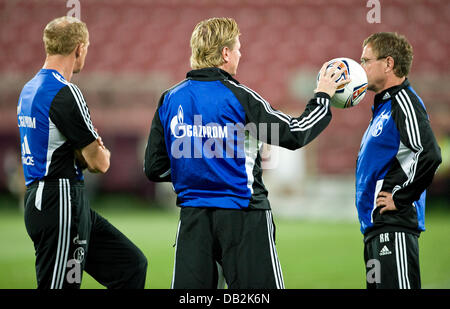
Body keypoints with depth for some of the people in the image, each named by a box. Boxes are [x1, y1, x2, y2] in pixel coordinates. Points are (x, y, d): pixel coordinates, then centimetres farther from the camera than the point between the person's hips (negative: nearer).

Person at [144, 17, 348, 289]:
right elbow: (293, 135, -6)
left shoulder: (170, 100, 5)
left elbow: (154, 169, 8)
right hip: (242, 216, -4)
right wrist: (323, 96, 7)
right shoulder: (238, 97, -10)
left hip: (193, 217, 5)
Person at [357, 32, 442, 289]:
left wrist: (400, 198, -18)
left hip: (395, 228, -10)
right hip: (376, 227, 10)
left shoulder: (404, 102, -11)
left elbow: (429, 156, -25)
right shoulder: (383, 106, 20)